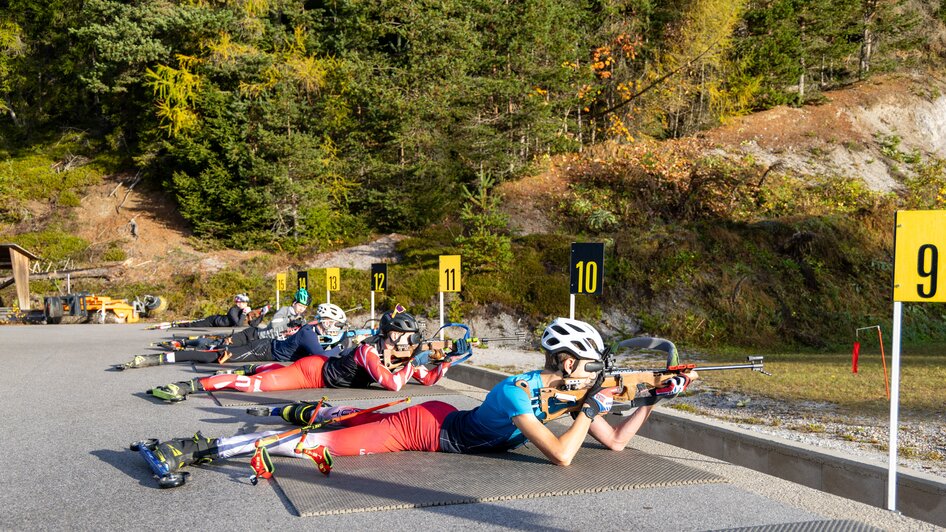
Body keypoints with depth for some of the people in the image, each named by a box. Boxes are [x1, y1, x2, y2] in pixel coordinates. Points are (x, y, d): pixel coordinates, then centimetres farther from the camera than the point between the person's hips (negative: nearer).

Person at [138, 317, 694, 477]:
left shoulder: (570, 391, -3)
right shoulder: (517, 392, -30)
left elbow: (616, 442, 3)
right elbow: (562, 455, -38)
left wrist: (658, 396, -4)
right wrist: (593, 407, -25)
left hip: (442, 418, 8)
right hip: (428, 427, -8)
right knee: (318, 444, -9)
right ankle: (199, 448, -7)